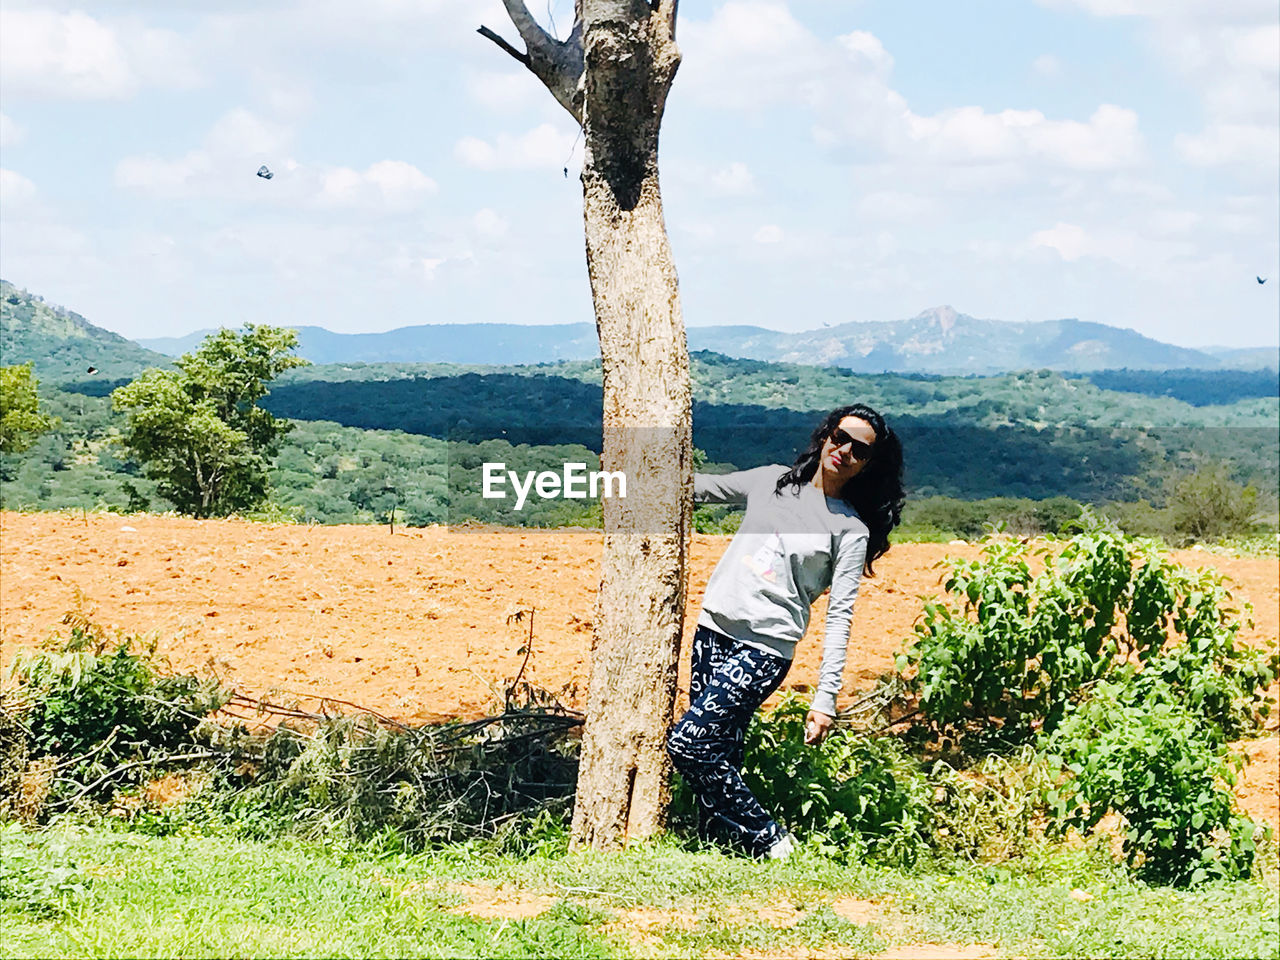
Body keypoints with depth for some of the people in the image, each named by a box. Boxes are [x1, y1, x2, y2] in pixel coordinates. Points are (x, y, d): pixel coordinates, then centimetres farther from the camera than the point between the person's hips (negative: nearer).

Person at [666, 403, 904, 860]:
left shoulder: (851, 530, -1)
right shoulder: (772, 480, 11)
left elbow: (839, 617, -6)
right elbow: (701, 488, 26)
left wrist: (826, 699, -12)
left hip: (764, 649, -5)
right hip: (712, 632, 5)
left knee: (687, 741, -14)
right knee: (719, 753, 3)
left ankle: (769, 842, -1)